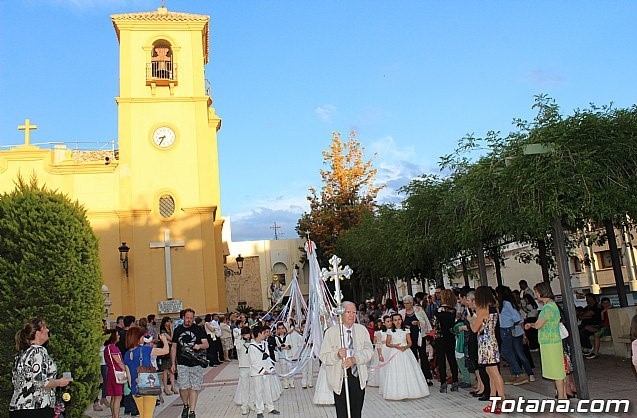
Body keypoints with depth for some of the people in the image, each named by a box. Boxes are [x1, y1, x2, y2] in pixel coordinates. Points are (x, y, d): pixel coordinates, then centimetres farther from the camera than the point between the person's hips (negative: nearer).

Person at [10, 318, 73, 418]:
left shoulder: (21, 354, 13)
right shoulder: (39, 351, -14)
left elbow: (15, 380, 19)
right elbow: (40, 383, -22)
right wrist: (59, 382, -5)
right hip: (36, 410, -9)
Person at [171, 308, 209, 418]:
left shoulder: (199, 329, 3)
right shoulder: (177, 330, 10)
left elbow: (206, 344, -1)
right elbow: (173, 347, 14)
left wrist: (199, 346, -24)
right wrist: (173, 363, 10)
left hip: (196, 364, -1)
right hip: (182, 364, 1)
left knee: (194, 388, -1)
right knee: (183, 387, -5)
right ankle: (185, 406, 21)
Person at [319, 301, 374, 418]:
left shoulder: (362, 330, 5)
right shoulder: (331, 332, -2)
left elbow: (369, 351, -4)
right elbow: (323, 357, -4)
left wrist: (354, 359, -21)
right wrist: (337, 355, -24)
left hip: (358, 378, 2)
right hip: (339, 379, -2)